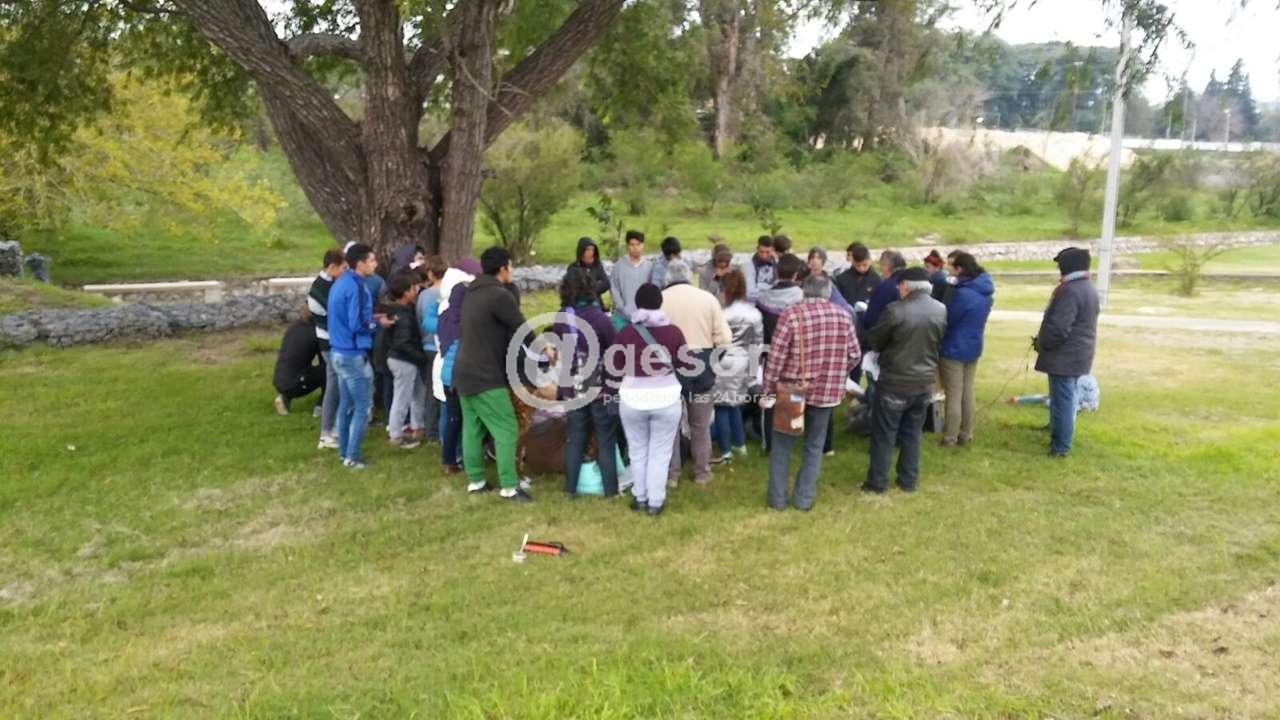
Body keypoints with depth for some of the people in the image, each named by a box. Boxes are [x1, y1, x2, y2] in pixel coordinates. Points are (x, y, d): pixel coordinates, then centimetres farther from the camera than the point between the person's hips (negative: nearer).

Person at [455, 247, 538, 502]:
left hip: (464, 372, 9)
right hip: (486, 376, -9)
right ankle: (509, 487, -2)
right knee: (506, 429, -4)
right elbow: (521, 330, -11)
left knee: (472, 427, 13)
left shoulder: (473, 293, 13)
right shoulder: (500, 295, -16)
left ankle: (476, 480, 20)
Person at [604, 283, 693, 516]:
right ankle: (655, 502, 14)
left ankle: (639, 498, 26)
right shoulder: (673, 331, -8)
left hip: (632, 399, 0)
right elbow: (686, 366, 2)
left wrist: (612, 396, 11)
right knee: (660, 453, 10)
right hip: (666, 398, 0)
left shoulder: (625, 333, -9)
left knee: (638, 451, 17)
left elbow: (614, 370, -3)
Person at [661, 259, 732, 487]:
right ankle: (702, 472, 26)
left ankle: (671, 473, 19)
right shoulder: (708, 298, -3)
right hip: (701, 365, 1)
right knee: (701, 425, 16)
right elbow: (724, 338, -6)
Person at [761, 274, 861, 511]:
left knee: (782, 444, 13)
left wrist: (768, 391, -5)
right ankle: (804, 498, 19)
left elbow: (776, 357, -13)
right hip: (827, 391, 2)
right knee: (814, 445, 16)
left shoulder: (791, 314, -12)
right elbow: (855, 355, 4)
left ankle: (777, 497, 17)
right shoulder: (843, 316, -1)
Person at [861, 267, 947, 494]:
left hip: (895, 383, -5)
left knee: (884, 434, 6)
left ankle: (877, 482, 11)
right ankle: (909, 481, 22)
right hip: (924, 382, 5)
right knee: (912, 433, 16)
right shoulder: (941, 311, -1)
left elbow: (874, 341, -6)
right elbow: (939, 342, 12)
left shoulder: (896, 311, -19)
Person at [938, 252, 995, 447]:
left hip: (954, 349, -8)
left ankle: (949, 438, 8)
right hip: (973, 348, 8)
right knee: (968, 394, 16)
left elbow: (947, 320, -17)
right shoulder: (985, 292, 3)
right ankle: (966, 435, 24)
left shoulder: (962, 293, -26)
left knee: (953, 397, 1)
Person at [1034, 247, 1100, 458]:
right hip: (1077, 354, 10)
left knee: (1062, 400, -5)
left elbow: (1058, 327, -26)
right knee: (1067, 398, 18)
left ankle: (1060, 446, 0)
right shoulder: (1088, 288, 12)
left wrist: (1041, 343, -8)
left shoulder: (1071, 290, -22)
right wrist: (1044, 341, 18)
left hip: (1064, 355, -10)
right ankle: (1059, 437, 29)